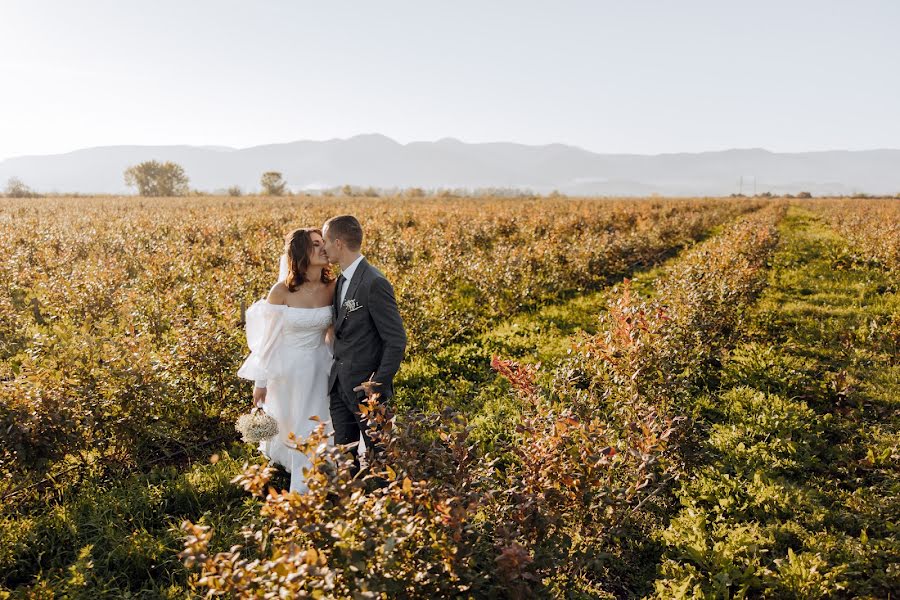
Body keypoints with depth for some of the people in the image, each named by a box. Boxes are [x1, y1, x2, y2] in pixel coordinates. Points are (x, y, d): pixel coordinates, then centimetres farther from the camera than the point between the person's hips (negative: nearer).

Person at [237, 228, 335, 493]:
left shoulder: (332, 287, -9)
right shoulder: (282, 291, -18)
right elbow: (269, 338, -9)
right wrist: (261, 382, -4)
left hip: (318, 369, 3)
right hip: (287, 368, -3)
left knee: (313, 430, 13)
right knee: (285, 423, 19)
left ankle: (305, 488, 36)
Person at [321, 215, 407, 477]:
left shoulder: (374, 283, -19)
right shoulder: (341, 280, 9)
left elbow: (396, 341, -18)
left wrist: (378, 385, -19)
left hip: (365, 388, -8)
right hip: (339, 384, 8)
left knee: (379, 455, 9)